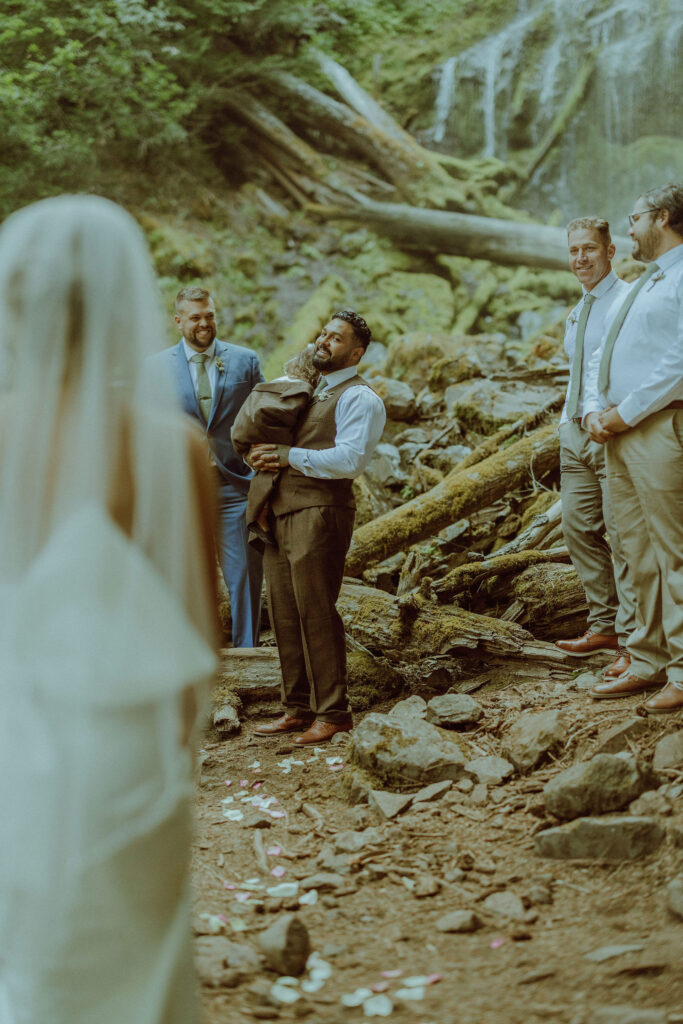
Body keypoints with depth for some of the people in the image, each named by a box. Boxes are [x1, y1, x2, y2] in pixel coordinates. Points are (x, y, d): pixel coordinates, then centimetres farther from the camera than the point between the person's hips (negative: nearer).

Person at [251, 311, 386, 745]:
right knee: (285, 614, 9)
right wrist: (268, 458, 5)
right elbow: (278, 439, 29)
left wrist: (287, 456, -14)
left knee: (316, 613, -7)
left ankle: (333, 713, 2)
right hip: (282, 512, 9)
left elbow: (350, 460, -17)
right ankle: (298, 708, 18)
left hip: (320, 512, -9)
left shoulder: (360, 397, -4)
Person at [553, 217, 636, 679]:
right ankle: (603, 626, 20)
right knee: (580, 529, 10)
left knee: (622, 536, -8)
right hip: (576, 432, 9)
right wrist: (568, 422, 17)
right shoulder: (578, 312, 20)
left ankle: (632, 641, -3)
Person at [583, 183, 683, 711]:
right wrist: (595, 408, 5)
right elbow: (601, 357, 22)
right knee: (638, 553, 11)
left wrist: (625, 414, -15)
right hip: (618, 431, 9)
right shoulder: (638, 287, 22)